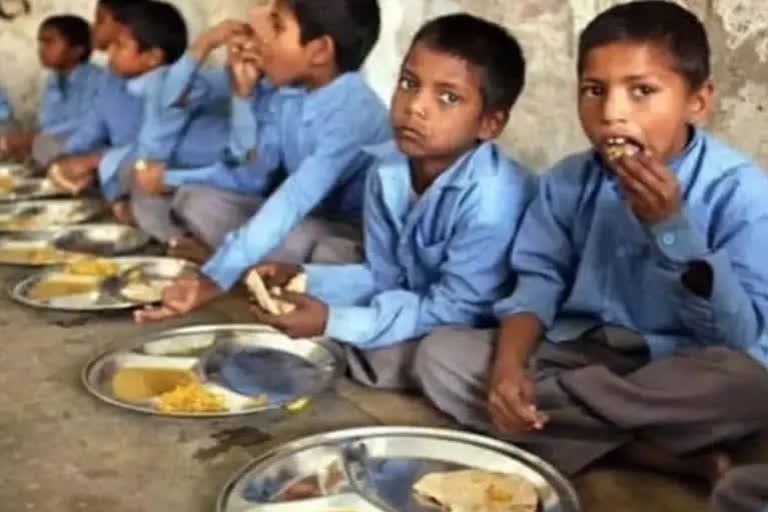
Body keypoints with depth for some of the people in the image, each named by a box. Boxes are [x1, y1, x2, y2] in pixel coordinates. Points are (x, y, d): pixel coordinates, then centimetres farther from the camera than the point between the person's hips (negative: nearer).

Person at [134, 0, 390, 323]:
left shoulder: (352, 109, -28)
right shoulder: (279, 89, -6)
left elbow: (293, 200, -39)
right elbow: (254, 178, -1)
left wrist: (215, 277, -45)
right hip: (299, 218, 7)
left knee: (294, 241, -36)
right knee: (195, 199, -5)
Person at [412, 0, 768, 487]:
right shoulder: (568, 181, -2)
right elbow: (539, 282, 1)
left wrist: (670, 225, -28)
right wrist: (507, 366, -19)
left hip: (675, 372, -3)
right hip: (578, 352, 4)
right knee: (439, 356, -14)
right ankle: (647, 452, -19)